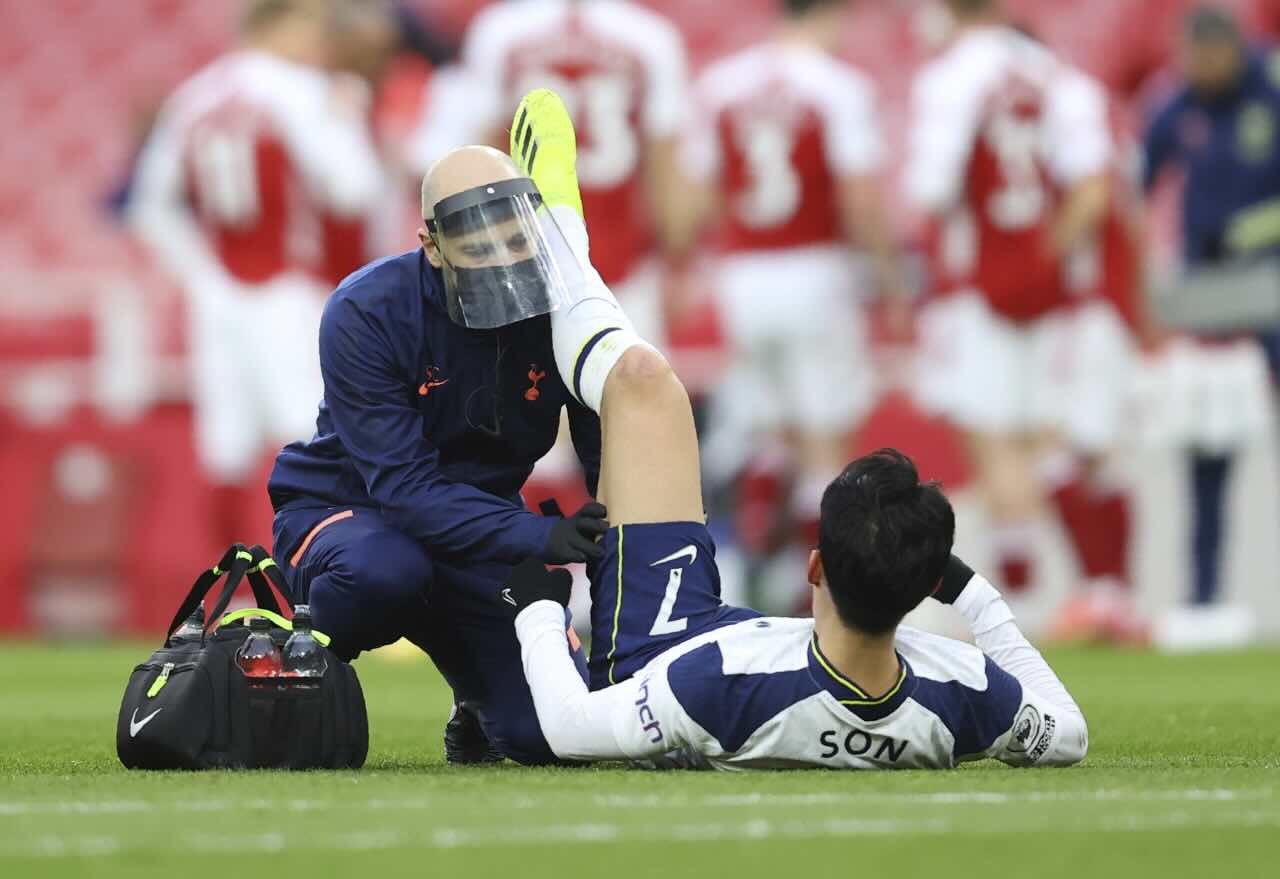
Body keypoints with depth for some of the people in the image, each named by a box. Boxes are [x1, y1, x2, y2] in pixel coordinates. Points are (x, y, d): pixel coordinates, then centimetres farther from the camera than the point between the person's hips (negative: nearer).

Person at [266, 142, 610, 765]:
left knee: (547, 734, -13)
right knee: (388, 571, -41)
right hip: (345, 512, -4)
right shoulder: (366, 314, -24)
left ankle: (479, 688, 25)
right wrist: (537, 537, -42)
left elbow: (612, 464, -10)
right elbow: (403, 485, -29)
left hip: (475, 530, 4)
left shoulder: (564, 309, -13)